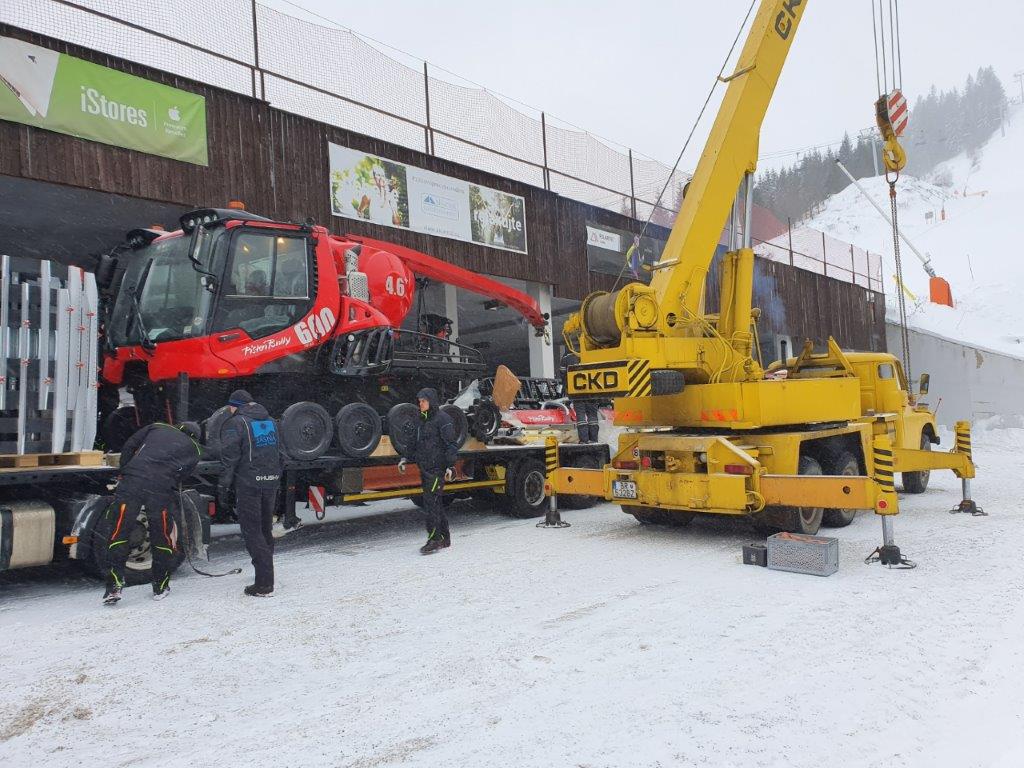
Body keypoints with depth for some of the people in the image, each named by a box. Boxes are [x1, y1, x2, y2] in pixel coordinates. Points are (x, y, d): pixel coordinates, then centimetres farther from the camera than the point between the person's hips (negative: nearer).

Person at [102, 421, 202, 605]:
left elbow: (129, 446, 18)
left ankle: (114, 586, 3)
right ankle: (160, 587, 25)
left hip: (132, 481, 1)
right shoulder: (193, 449, 23)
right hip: (161, 490, -1)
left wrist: (124, 473, 24)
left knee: (119, 533, 7)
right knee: (162, 538, 13)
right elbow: (180, 477, 13)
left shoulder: (157, 428, 26)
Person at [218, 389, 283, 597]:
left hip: (248, 485, -7)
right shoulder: (270, 421, 16)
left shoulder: (235, 423, -6)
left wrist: (223, 488, -7)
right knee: (265, 530, 17)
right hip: (271, 482, 7)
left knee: (252, 533, -2)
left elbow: (229, 459, -12)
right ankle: (266, 577, 28)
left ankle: (264, 584, -4)